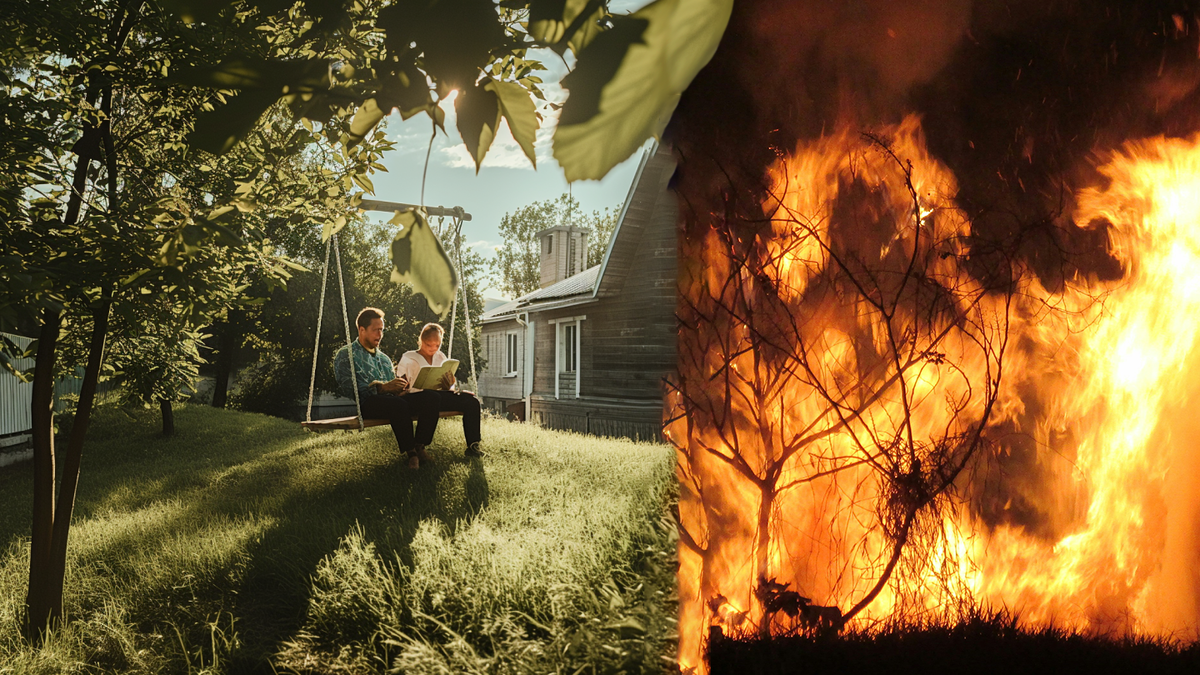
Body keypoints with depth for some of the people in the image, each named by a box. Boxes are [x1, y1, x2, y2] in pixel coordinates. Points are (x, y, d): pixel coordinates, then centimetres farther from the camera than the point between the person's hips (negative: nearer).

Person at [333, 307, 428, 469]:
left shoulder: (384, 358, 29)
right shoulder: (345, 355, 7)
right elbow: (348, 389, -7)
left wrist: (400, 387, 0)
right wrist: (382, 387, -15)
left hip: (387, 399, 6)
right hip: (365, 403, -6)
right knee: (399, 405, -38)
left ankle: (420, 447, -26)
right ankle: (410, 453, -32)